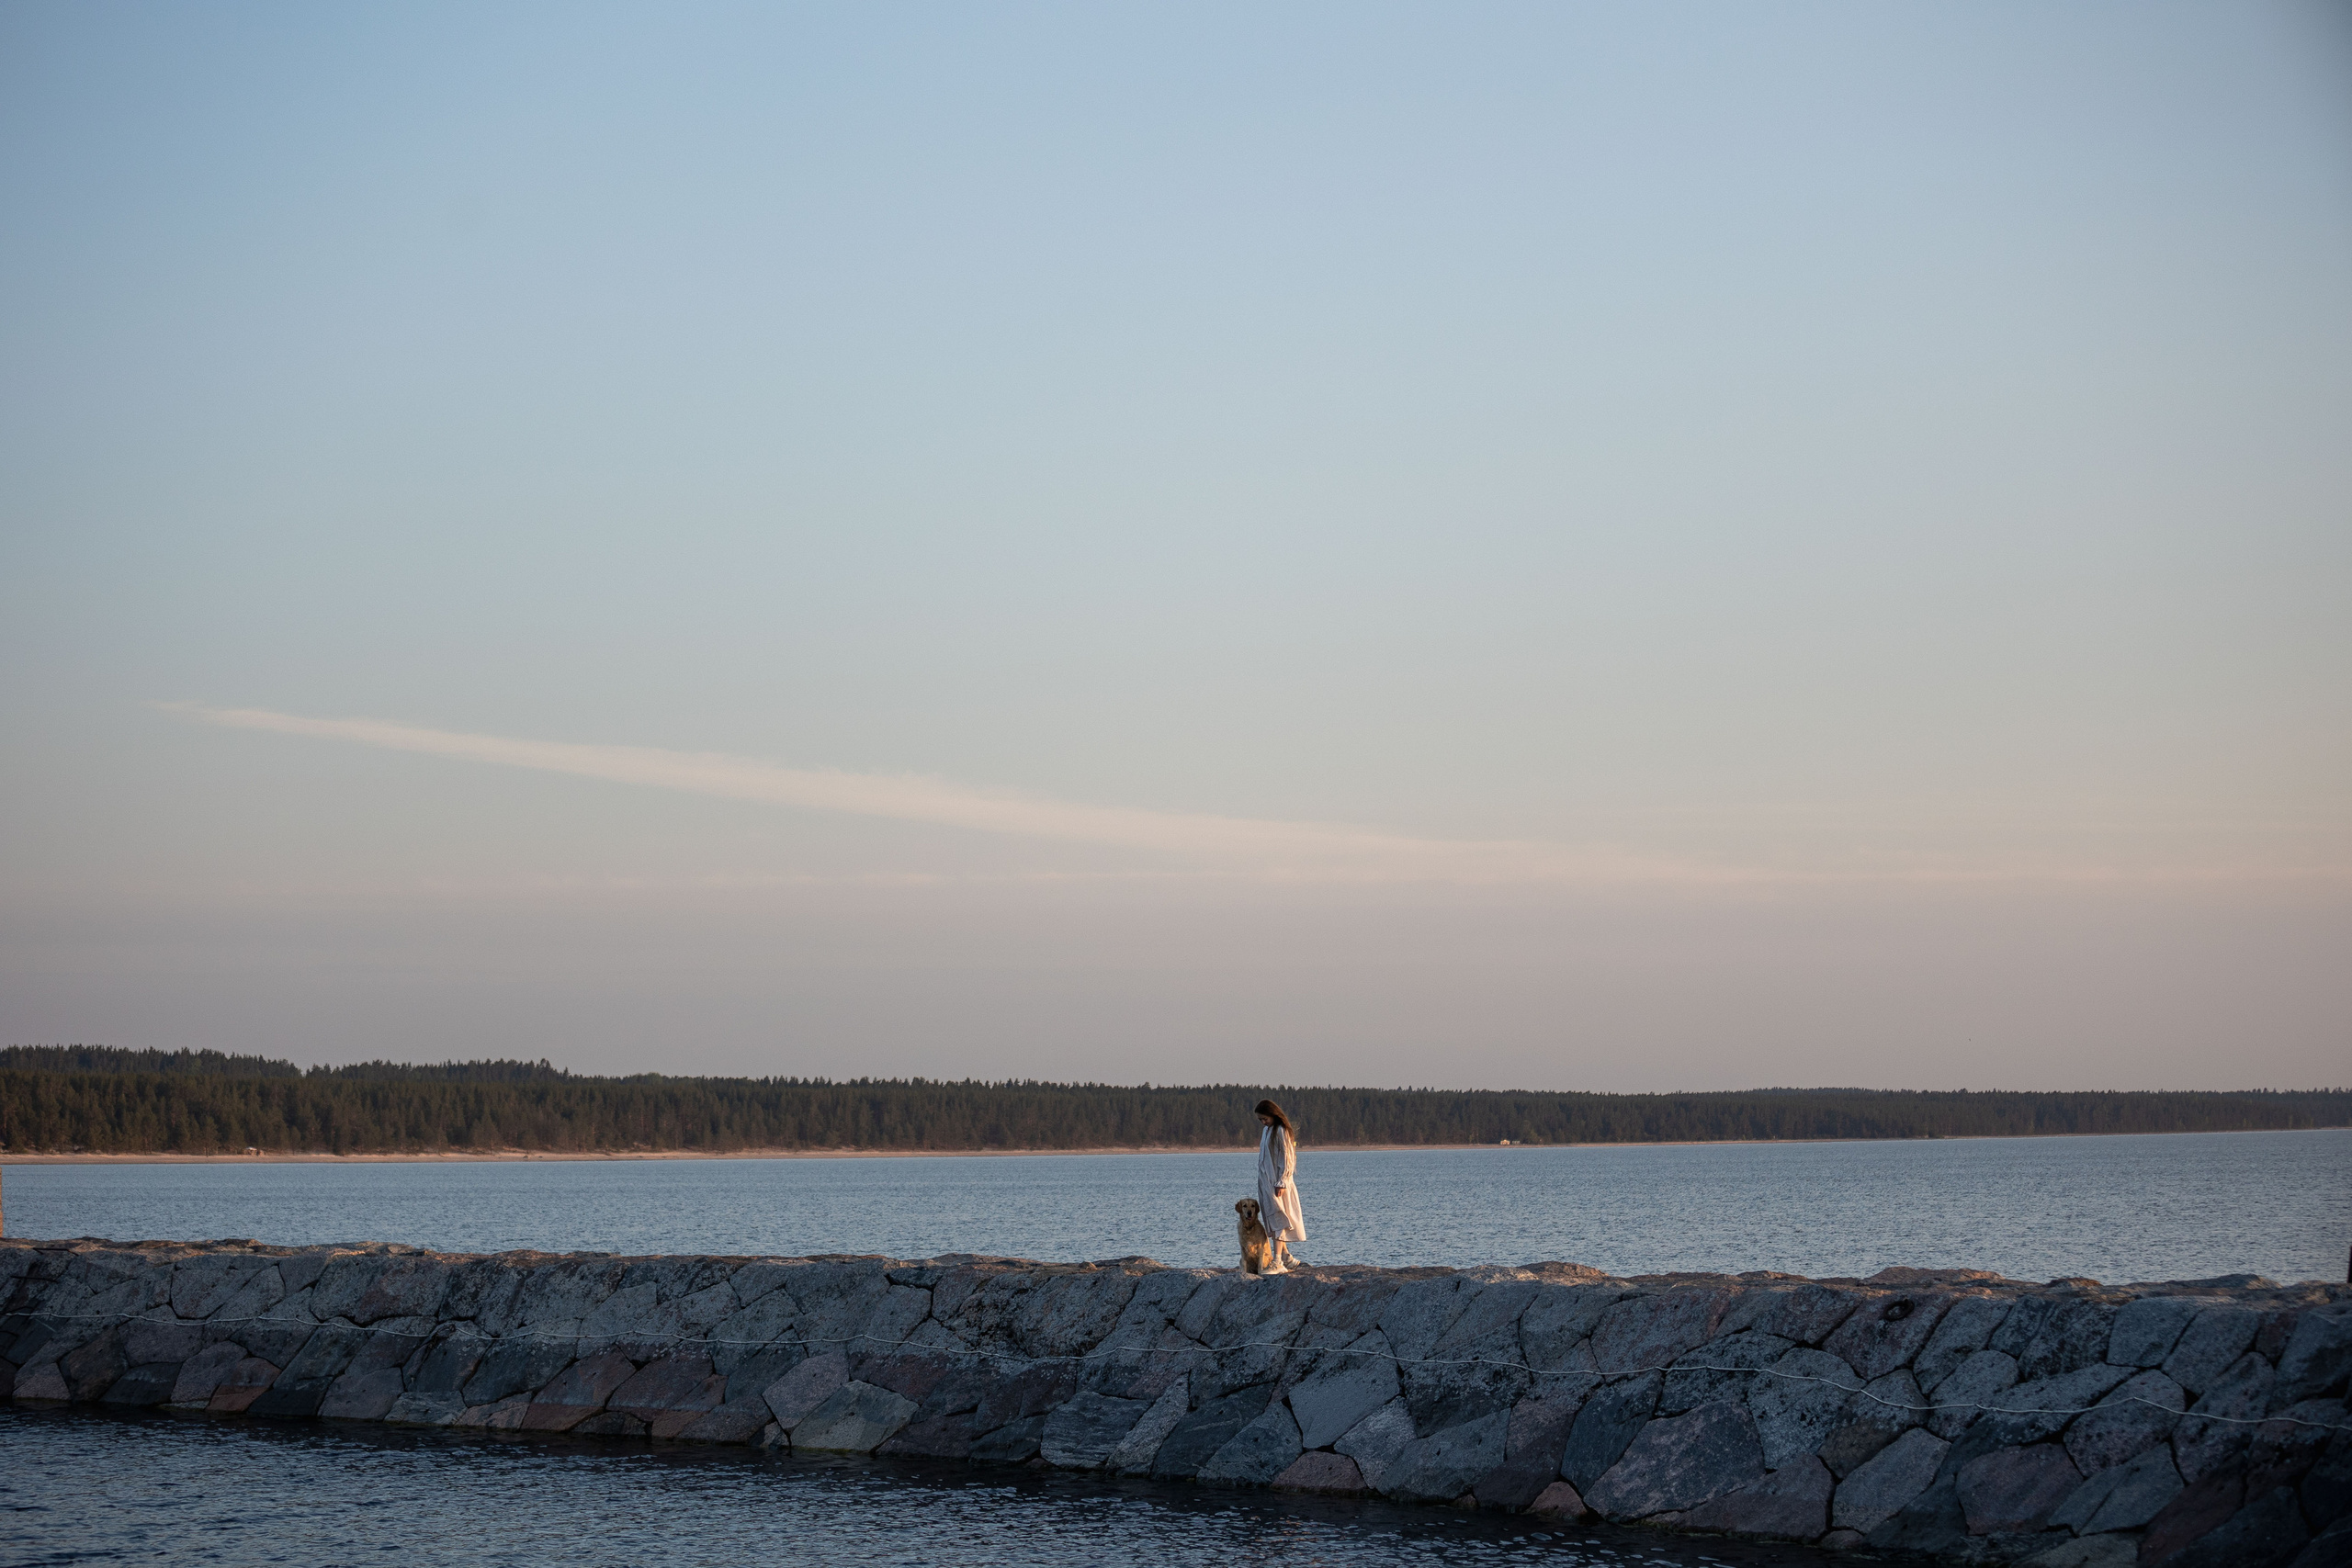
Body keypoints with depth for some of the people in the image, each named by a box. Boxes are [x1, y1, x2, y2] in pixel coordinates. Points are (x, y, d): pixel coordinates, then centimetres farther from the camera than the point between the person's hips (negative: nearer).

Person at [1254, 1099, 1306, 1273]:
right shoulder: (1266, 1130, 14)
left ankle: (1278, 1262, -17)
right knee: (1272, 1222, 9)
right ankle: (1286, 1257, 14)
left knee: (1277, 1221, -12)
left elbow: (1286, 1158, -14)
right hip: (1266, 1182, 9)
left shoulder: (1281, 1131, -12)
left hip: (1278, 1182, -9)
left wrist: (1281, 1183, -18)